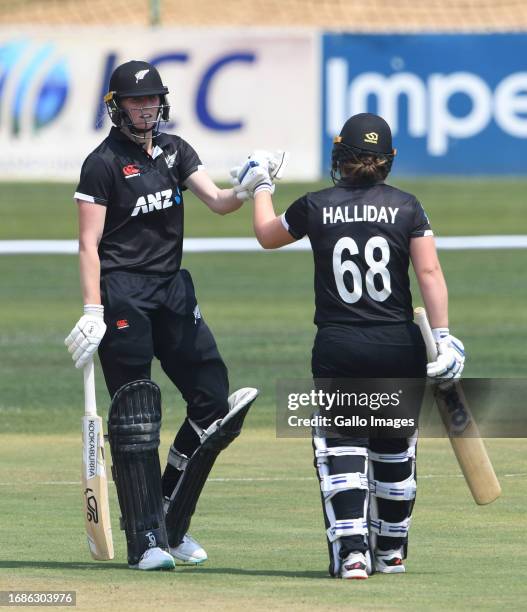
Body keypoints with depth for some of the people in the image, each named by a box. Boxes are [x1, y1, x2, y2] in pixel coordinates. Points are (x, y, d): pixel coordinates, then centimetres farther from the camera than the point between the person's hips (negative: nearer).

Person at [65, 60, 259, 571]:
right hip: (122, 292, -7)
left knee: (213, 394, 0)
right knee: (134, 415, -8)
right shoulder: (103, 163, -6)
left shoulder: (174, 151, 13)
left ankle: (170, 523, 12)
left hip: (172, 288, 7)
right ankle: (146, 542, -7)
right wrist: (92, 311, -19)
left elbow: (216, 201, 2)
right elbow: (89, 244, -10)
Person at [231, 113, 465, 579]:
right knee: (394, 448, 16)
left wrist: (260, 187, 37)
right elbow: (429, 272, -9)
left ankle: (351, 549, -18)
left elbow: (267, 235, 20)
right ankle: (391, 551, 27)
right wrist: (442, 334, -9)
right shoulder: (406, 207, 0)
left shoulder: (316, 207, 1)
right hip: (398, 345, 1)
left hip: (337, 348, -1)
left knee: (342, 447, 0)